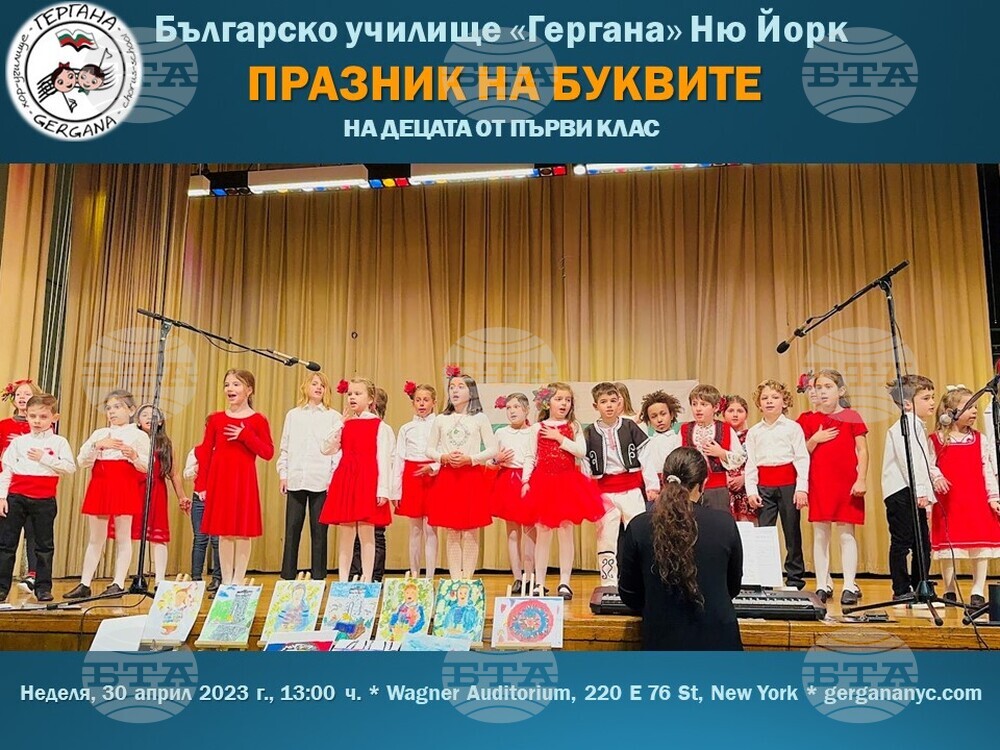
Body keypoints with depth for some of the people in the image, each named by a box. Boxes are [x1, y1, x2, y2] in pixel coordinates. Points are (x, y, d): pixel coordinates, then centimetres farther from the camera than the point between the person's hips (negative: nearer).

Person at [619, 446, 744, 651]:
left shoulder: (638, 528, -9)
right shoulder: (725, 524, -9)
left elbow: (629, 595, 2)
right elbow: (733, 587, 8)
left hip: (662, 641, 0)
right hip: (718, 641, 0)